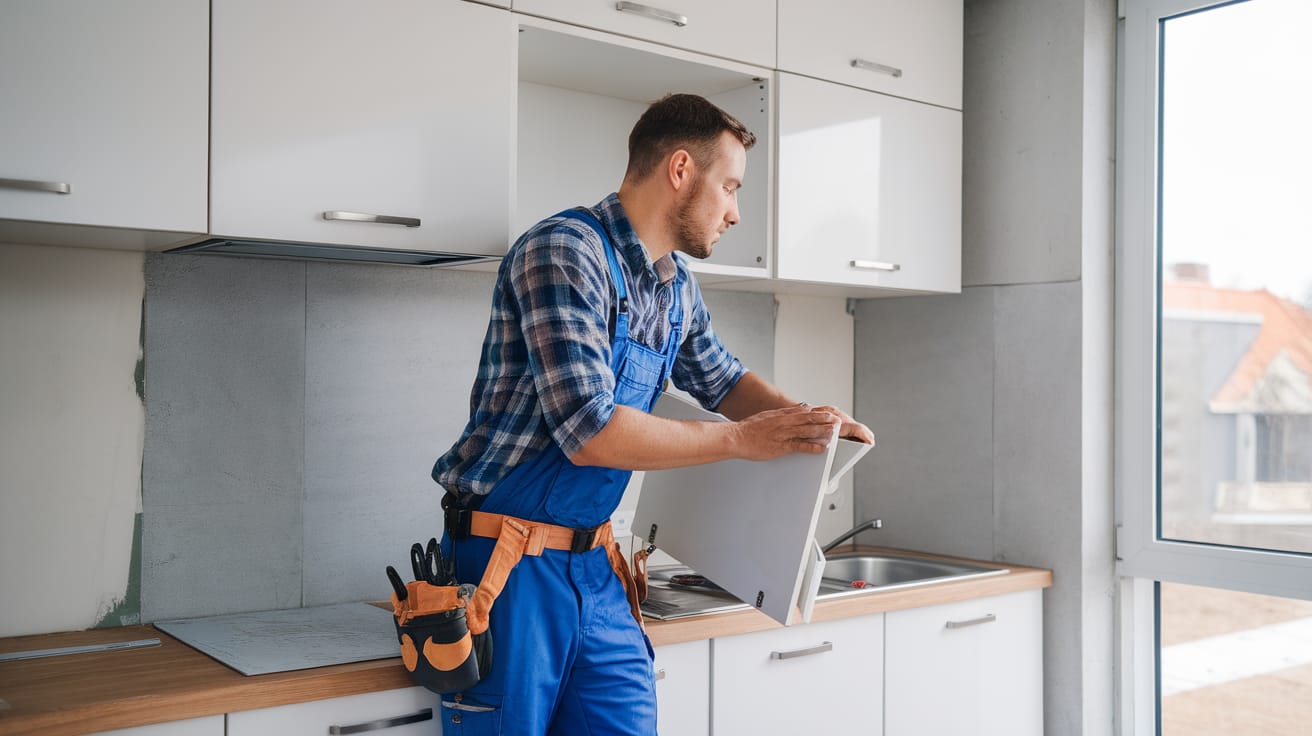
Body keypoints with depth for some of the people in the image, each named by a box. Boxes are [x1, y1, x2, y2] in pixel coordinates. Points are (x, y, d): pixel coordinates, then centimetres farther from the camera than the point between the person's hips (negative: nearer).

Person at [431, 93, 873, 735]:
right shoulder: (564, 252, -18)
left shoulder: (677, 288, 8)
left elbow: (721, 379, 26)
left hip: (596, 567, 7)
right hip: (506, 565, -7)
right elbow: (591, 433, -25)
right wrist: (741, 441, -16)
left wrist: (803, 416, 6)